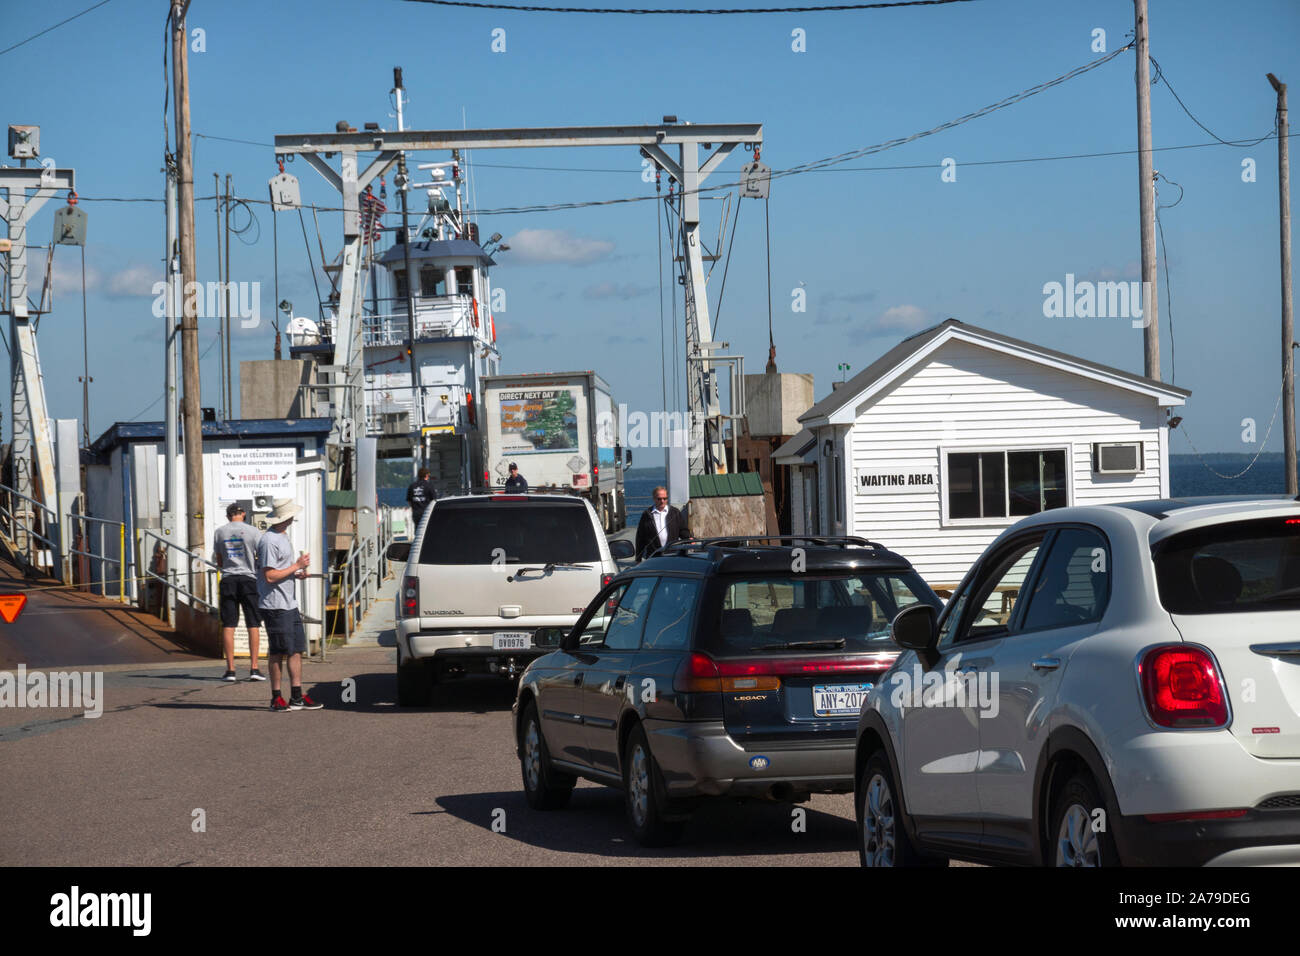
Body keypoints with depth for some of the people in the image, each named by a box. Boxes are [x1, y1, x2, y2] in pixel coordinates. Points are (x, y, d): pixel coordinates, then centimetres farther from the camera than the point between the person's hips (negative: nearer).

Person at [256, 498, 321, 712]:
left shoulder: (282, 537, 16)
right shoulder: (269, 541, -16)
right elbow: (269, 576, -20)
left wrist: (297, 573, 7)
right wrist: (296, 566, -14)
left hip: (290, 604, 10)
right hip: (275, 606, -10)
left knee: (296, 650, 9)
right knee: (278, 653, -3)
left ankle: (296, 697, 12)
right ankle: (276, 699, 4)